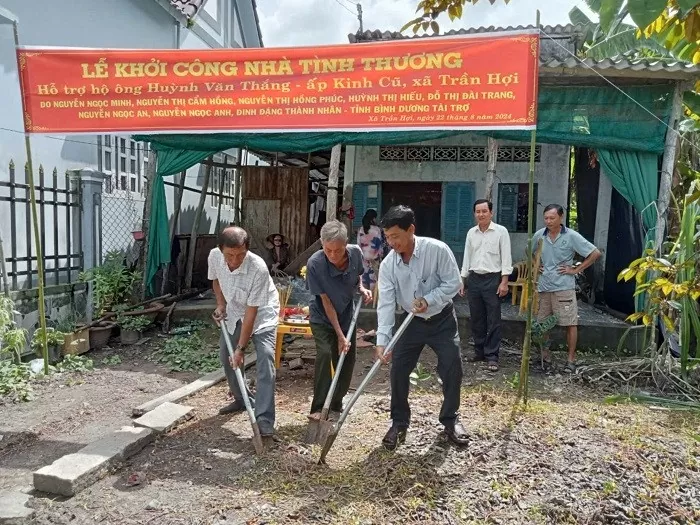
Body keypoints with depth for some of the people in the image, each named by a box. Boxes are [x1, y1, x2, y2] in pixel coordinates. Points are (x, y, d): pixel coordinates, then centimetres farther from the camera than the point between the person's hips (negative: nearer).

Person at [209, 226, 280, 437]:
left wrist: (241, 348, -28)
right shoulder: (214, 256, -21)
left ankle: (264, 419, -18)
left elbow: (252, 312, -31)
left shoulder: (258, 268, -37)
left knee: (265, 358, -18)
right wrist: (221, 304, -7)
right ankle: (242, 400, 32)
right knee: (226, 356, 11)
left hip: (262, 313, -6)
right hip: (233, 312, 6)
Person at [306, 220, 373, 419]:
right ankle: (318, 408, -11)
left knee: (347, 359, 7)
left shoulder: (356, 253, -18)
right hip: (323, 319, -4)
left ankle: (337, 403, 27)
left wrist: (361, 289, -14)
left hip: (347, 316, 4)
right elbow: (326, 302, -24)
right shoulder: (315, 264, -30)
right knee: (325, 353, -22)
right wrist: (340, 335, -22)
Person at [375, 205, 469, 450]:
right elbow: (386, 303, -19)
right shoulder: (388, 264, -16)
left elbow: (453, 282, -16)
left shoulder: (437, 249, -24)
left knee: (452, 369, -1)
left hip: (442, 319, -2)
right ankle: (399, 422, 16)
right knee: (398, 370, -2)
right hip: (412, 322, 2)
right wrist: (382, 340, -27)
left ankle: (450, 419, 22)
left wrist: (428, 300, -30)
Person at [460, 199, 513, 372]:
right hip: (474, 279, 5)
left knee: (493, 320, -1)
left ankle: (492, 356, 5)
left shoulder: (501, 231, -4)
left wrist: (504, 282, -12)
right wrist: (462, 280, 10)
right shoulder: (471, 233, 9)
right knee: (476, 319, 10)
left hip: (492, 279, -4)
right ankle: (479, 351, 22)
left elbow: (506, 258, -6)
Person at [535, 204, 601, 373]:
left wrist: (576, 270, -7)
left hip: (564, 287, -4)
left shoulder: (571, 236, -8)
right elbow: (530, 253, 24)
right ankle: (546, 357, 22)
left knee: (570, 324, 1)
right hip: (543, 286, 4)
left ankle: (571, 359, 11)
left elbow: (595, 253, -5)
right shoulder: (539, 235, 3)